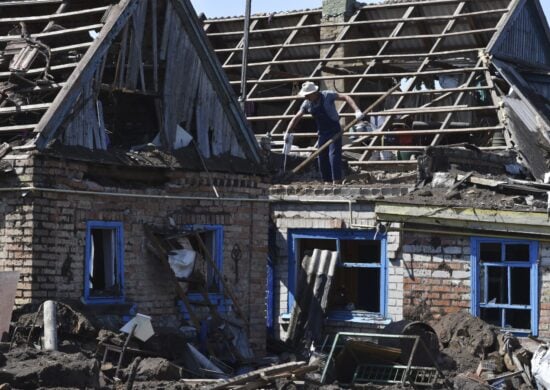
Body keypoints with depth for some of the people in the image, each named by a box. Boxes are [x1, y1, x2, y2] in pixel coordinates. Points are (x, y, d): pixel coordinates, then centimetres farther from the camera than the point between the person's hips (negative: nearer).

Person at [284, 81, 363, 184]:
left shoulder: (327, 95, -14)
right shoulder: (307, 104, 0)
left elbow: (346, 97, -15)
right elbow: (296, 118, 6)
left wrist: (357, 110, -27)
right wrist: (287, 132, -1)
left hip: (334, 131, -6)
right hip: (322, 133, 6)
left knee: (334, 155, -16)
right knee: (322, 158, 5)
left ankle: (337, 181, -17)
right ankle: (327, 181, 15)